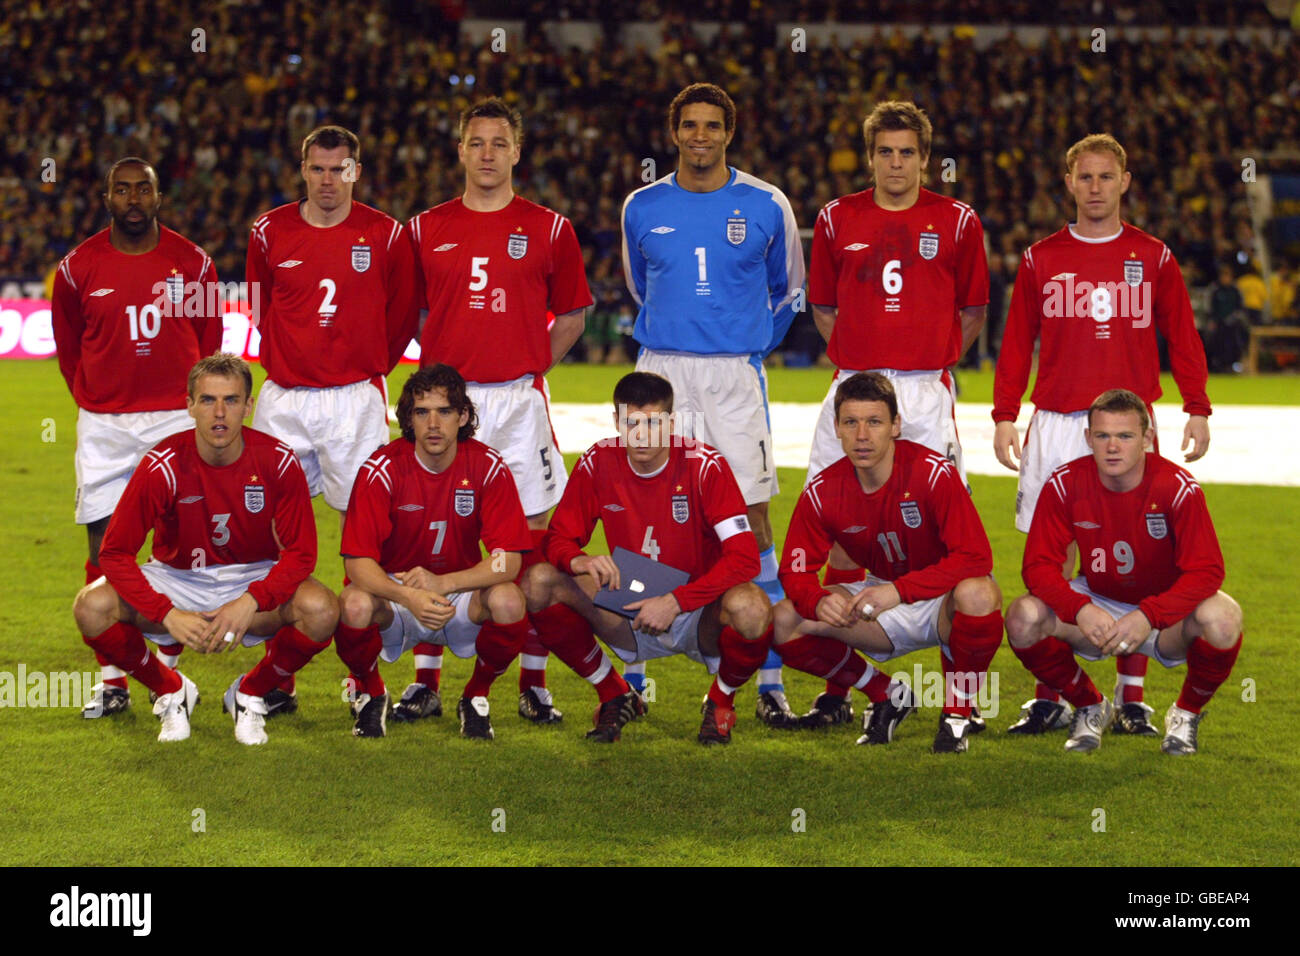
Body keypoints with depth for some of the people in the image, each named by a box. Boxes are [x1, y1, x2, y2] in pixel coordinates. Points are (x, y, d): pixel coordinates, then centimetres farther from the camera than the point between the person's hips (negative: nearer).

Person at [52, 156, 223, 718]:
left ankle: (168, 671, 12)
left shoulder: (192, 264, 0)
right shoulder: (78, 267, 0)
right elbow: (67, 345, 14)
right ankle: (111, 680, 6)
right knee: (104, 547, -2)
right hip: (102, 426, 0)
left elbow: (208, 342, 13)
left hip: (176, 419, 0)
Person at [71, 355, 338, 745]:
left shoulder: (278, 462, -16)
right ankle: (172, 691, 2)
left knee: (321, 610, -31)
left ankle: (249, 693, 0)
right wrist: (168, 615, -29)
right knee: (93, 607, -27)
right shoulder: (163, 465, -18)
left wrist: (250, 602, -30)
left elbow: (299, 552, -13)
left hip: (254, 579, 0)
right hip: (177, 578, 0)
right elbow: (115, 553, -16)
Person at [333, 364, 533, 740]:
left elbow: (508, 561, -16)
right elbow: (358, 561, -19)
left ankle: (476, 696, -1)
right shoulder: (382, 469, -14)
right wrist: (409, 597, -38)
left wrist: (441, 583, -32)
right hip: (394, 597, -1)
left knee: (509, 601, -31)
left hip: (462, 597, 1)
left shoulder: (487, 467, -11)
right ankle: (370, 695, 0)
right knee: (354, 605, -34)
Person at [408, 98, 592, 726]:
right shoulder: (426, 229, 8)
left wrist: (528, 370, 5)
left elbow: (572, 316, 13)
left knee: (531, 533, -1)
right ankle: (425, 681, 9)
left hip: (520, 400, -1)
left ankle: (533, 682, 7)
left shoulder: (549, 229, 5)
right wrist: (437, 369, 6)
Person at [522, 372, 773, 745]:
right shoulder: (598, 463, -6)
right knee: (538, 583, -19)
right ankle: (615, 697, 2)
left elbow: (744, 557, -22)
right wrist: (578, 561, -27)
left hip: (698, 618, -3)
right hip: (630, 615, 3)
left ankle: (721, 701, -1)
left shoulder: (704, 466, -16)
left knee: (751, 608, -38)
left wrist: (676, 601, -31)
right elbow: (558, 538, -1)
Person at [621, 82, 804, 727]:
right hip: (661, 372, 1)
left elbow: (787, 292, 17)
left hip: (735, 376, -1)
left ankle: (769, 682, 1)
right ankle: (632, 677, 10)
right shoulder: (642, 208, 6)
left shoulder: (765, 207, 1)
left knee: (751, 515, -4)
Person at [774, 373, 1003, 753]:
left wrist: (899, 590, -39)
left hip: (944, 601, -4)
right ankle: (888, 696, 4)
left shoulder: (933, 472, -22)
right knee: (785, 622, -16)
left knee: (978, 594, -40)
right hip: (885, 611, 4)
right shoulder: (823, 491, -9)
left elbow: (975, 557, -28)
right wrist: (819, 601, -30)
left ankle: (958, 711, -15)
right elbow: (795, 571, -5)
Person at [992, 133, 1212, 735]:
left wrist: (1197, 410, 0)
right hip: (1057, 425, 1)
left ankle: (1131, 698, 6)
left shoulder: (1152, 257, 7)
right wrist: (1004, 415, 3)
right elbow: (1017, 343, 10)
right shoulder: (1041, 258, 8)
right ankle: (1049, 699, 5)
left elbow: (1183, 339, 8)